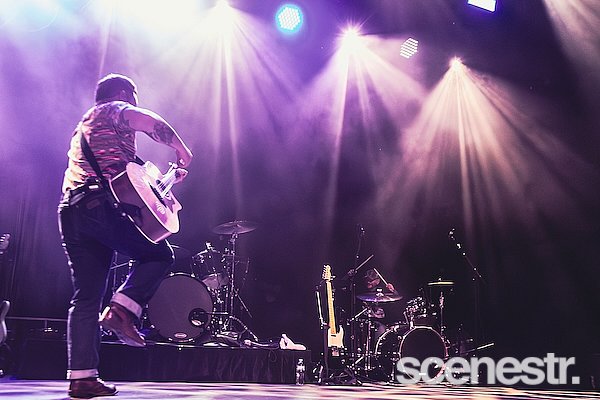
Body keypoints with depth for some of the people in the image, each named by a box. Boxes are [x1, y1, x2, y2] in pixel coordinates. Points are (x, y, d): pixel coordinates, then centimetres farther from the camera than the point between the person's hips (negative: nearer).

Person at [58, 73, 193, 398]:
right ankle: (122, 311, -9)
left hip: (69, 212, 9)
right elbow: (150, 122, -13)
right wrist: (181, 151, 1)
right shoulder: (115, 110, 9)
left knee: (86, 298, 6)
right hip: (100, 203, -8)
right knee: (160, 254, 8)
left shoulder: (84, 124, 36)